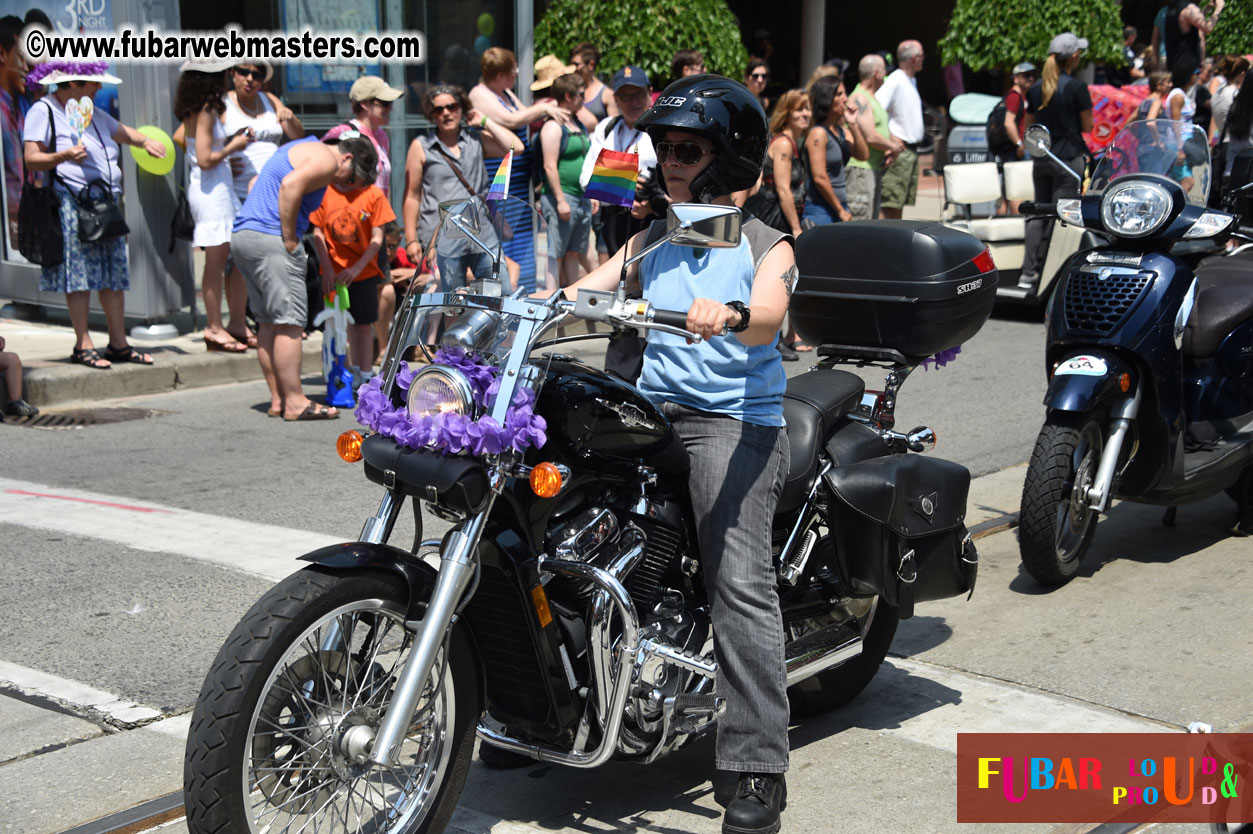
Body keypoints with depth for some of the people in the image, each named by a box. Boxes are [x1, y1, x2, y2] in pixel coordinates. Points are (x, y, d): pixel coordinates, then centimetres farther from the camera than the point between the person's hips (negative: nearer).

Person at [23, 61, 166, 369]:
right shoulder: (44, 111, -3)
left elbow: (122, 131, 31)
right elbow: (31, 159, -9)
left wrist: (145, 141, 10)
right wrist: (64, 156, -25)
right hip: (72, 203, -8)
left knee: (114, 274, 5)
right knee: (78, 275, -8)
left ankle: (118, 343, 9)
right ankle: (83, 345, -4)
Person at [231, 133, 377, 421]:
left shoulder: (302, 148, 25)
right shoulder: (326, 159, -6)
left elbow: (256, 184, 26)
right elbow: (290, 185, -22)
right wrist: (289, 240, -17)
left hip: (243, 235, 10)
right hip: (270, 239, -10)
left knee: (268, 323, 11)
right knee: (289, 322, -8)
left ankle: (278, 399, 13)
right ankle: (295, 402, -7)